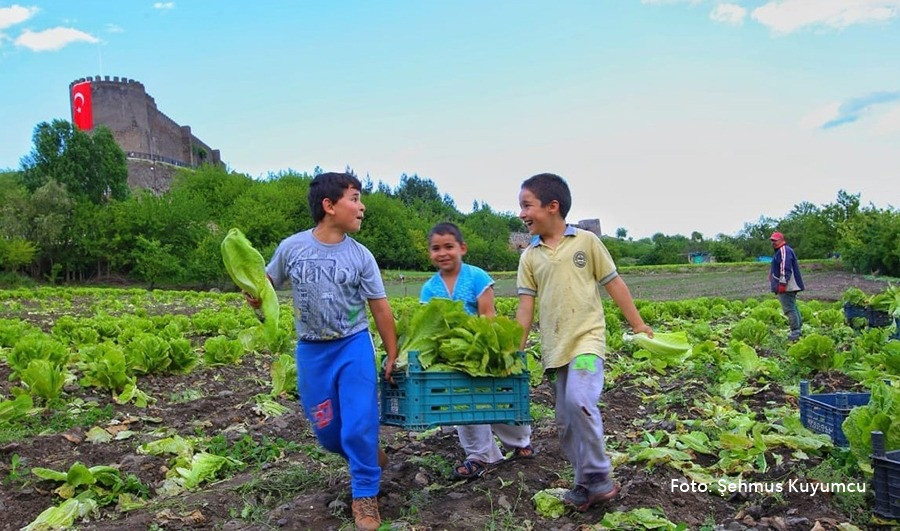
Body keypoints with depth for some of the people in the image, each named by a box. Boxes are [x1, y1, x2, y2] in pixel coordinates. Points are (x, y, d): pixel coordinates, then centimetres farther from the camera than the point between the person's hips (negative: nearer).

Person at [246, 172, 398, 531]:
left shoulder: (360, 256, -7)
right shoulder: (291, 247, -7)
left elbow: (380, 308, -1)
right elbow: (267, 282, 10)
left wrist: (392, 354, 1)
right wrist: (256, 296, -14)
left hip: (354, 346, -1)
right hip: (311, 350, 2)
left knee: (359, 426, -6)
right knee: (326, 432, 10)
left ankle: (364, 494, 15)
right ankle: (367, 454, 41)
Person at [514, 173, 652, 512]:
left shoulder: (586, 241, -2)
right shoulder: (529, 256, 6)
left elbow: (614, 283, 4)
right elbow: (526, 306, 5)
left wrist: (638, 325, 6)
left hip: (587, 339, -4)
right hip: (554, 347, 5)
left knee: (579, 401, -25)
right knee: (565, 422, 8)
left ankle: (599, 477, -6)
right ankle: (587, 482, 24)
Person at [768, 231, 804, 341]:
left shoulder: (784, 250, -14)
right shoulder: (780, 251, 20)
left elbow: (785, 268, -22)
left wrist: (782, 283, -24)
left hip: (787, 287, -11)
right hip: (789, 287, 11)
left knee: (789, 308, -10)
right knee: (792, 307, 16)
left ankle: (795, 332, -9)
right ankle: (798, 329, 23)